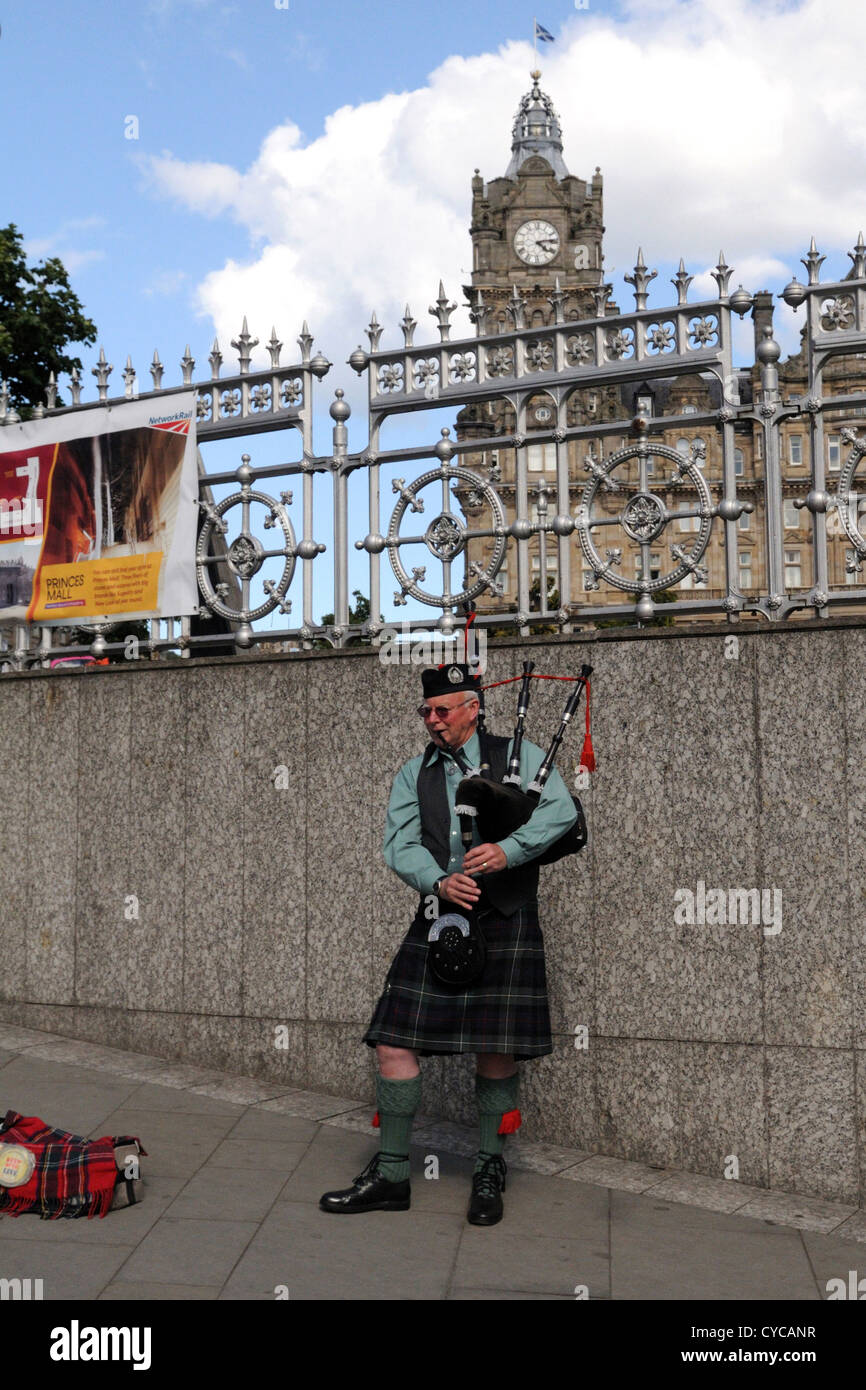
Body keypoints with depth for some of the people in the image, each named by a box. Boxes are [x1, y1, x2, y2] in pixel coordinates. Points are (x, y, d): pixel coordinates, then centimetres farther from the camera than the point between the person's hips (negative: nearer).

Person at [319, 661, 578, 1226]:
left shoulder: (519, 755, 4)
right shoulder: (414, 774, 12)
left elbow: (561, 810, -9)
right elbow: (400, 845, 1)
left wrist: (509, 849, -24)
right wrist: (439, 882, -18)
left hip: (505, 925, -3)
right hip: (437, 922, 3)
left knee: (497, 1052, 0)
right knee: (394, 1041, -2)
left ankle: (490, 1173, 21)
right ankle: (391, 1175, 13)